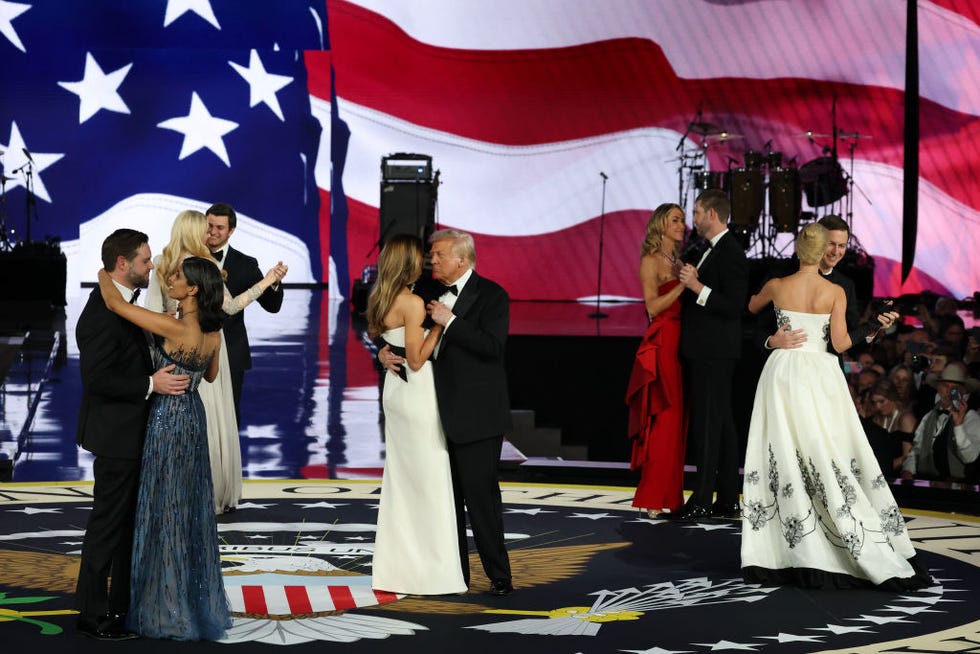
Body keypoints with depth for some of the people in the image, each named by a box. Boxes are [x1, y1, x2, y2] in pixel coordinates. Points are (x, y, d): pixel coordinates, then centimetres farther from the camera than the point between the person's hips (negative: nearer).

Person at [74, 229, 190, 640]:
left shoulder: (120, 303, 10)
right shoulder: (103, 312, -21)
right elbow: (96, 377, -25)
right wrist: (151, 384, -23)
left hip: (130, 434, 10)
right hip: (116, 435, -10)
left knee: (130, 521, 18)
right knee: (107, 525, -1)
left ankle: (123, 604, 29)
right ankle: (92, 616, 8)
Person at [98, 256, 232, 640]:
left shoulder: (175, 328, -23)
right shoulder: (212, 332, -1)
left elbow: (114, 302, -22)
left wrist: (103, 274, -4)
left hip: (168, 420, -8)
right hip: (194, 418, 8)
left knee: (165, 511, 2)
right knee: (192, 510, 16)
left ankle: (169, 611, 10)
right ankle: (199, 600, 25)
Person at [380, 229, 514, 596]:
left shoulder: (491, 295, -8)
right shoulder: (426, 290, 10)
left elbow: (493, 346, -20)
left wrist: (450, 321, -20)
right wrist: (384, 352, -1)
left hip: (476, 414, -7)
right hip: (438, 411, 7)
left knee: (480, 492, -7)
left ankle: (499, 576, 0)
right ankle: (455, 573, 18)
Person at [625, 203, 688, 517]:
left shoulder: (679, 262, 19)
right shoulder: (651, 261, -4)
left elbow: (686, 304, 17)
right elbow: (653, 306, -14)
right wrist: (683, 284, -18)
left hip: (680, 345, 8)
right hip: (661, 346, -8)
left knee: (676, 421, 7)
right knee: (664, 421, -9)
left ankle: (670, 495, 11)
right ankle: (654, 498, -6)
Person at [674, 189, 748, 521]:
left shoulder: (730, 253, -14)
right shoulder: (714, 250, 16)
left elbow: (735, 306, -20)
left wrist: (698, 287, -23)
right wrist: (690, 283, 11)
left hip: (714, 353, -10)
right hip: (706, 352, 10)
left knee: (707, 424, -8)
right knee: (720, 424, 11)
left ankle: (701, 501, -7)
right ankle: (728, 499, 15)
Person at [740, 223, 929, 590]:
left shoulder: (777, 287, 2)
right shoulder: (835, 292, -3)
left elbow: (752, 307, 23)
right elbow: (840, 343, -8)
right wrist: (853, 338, 14)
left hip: (783, 372, 1)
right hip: (820, 376, -1)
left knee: (784, 461, 3)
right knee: (832, 461, 1)